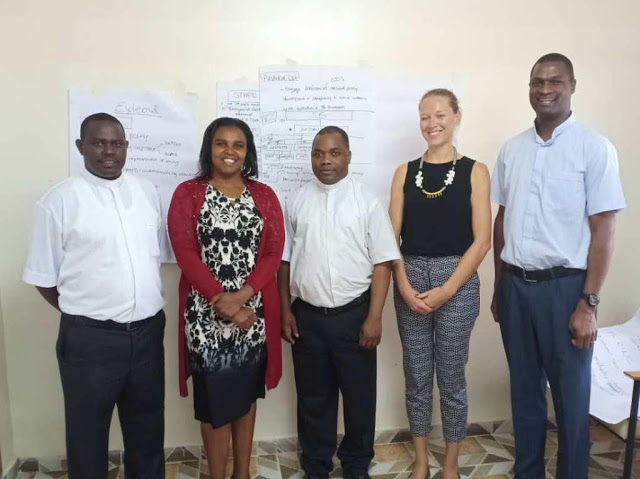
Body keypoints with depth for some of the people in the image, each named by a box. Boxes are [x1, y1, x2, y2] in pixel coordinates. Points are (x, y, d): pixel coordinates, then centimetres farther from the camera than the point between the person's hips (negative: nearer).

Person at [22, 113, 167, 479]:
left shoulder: (147, 191, 5)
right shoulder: (60, 200, -8)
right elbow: (43, 277, -3)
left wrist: (147, 309, 8)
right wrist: (83, 315, 2)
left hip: (148, 331, 4)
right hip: (90, 338, -4)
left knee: (148, 428, 21)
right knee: (88, 433, 15)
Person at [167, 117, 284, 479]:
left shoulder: (265, 196, 6)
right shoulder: (188, 194, 0)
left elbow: (274, 253, -2)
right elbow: (186, 254, -9)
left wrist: (241, 297, -16)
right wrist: (222, 303, -18)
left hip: (254, 313, 3)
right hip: (206, 314, -2)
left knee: (246, 395, 15)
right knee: (215, 399, 6)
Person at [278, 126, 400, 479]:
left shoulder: (367, 202, -4)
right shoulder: (296, 202, 4)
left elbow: (382, 262, -6)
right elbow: (285, 260, 7)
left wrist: (374, 317, -10)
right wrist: (285, 310, 5)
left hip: (354, 314, -1)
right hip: (307, 316, 2)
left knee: (359, 395, 13)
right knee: (313, 397, 15)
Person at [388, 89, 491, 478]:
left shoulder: (474, 171, -1)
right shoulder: (405, 172, 5)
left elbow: (481, 240, -6)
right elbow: (392, 237, 2)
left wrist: (446, 291, -13)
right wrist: (404, 286, -10)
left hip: (458, 282, -2)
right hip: (410, 281, 2)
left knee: (452, 377, 10)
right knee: (416, 376, 12)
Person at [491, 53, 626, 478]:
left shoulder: (595, 148, -6)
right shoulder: (512, 149, 7)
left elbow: (603, 232, -9)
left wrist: (588, 304, -12)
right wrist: (498, 287, 13)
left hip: (564, 285, -4)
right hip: (515, 284, 4)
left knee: (570, 395, 10)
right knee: (524, 390, 17)